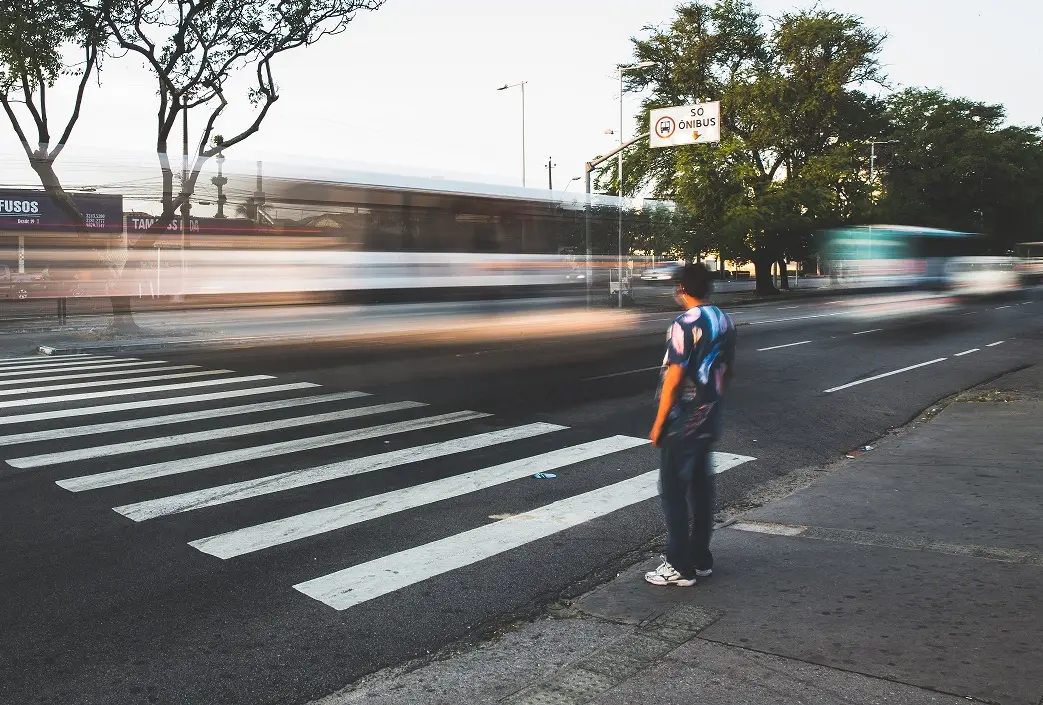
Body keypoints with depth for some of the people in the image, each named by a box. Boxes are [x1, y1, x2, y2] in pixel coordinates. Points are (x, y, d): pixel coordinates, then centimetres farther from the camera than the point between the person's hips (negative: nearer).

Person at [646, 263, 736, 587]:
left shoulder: (685, 324, -19)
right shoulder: (725, 321, 6)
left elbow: (673, 378, -20)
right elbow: (729, 370, 15)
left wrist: (658, 423, -13)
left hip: (682, 423, -8)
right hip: (710, 420, 8)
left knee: (674, 492, 1)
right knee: (701, 488, 15)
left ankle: (680, 567, 5)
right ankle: (701, 559, 23)